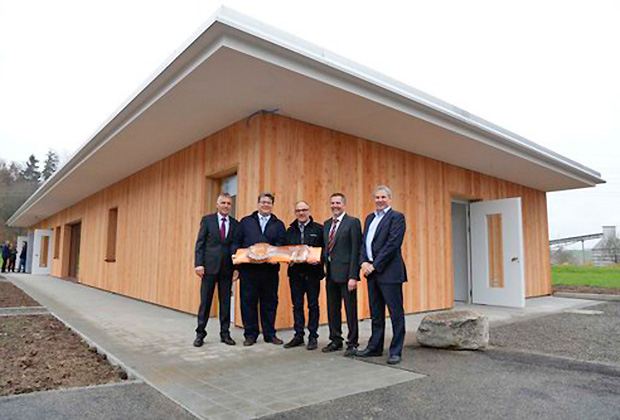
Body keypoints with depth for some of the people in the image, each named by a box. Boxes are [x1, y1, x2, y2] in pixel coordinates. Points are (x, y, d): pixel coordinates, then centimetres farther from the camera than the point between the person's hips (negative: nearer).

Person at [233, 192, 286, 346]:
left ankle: (270, 334, 20)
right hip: (248, 268, 0)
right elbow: (236, 242, 8)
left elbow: (282, 246, 0)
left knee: (269, 302, 7)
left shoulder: (278, 224, 10)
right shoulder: (245, 222, 11)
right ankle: (250, 334, 17)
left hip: (270, 269, 0)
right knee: (248, 301, 4)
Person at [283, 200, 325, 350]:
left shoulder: (319, 229, -1)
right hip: (295, 272, 4)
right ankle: (298, 335, 20)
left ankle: (313, 336, 15)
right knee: (297, 305, 10)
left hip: (312, 272, -3)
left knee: (313, 305, 5)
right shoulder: (290, 230, 11)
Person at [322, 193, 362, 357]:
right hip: (331, 273, 7)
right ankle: (335, 340, 29)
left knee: (350, 310, 3)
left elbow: (355, 250, -13)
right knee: (332, 309, 15)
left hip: (346, 273, -7)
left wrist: (353, 276, -18)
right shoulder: (327, 224, 14)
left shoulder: (353, 222, -7)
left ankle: (352, 343, 16)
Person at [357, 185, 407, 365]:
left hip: (389, 272, -7)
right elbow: (364, 243, 14)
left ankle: (396, 351, 11)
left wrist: (374, 265, -15)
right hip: (371, 271, 7)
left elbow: (392, 244, -15)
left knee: (396, 313, 2)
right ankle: (375, 347, 26)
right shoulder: (369, 218, 17)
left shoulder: (396, 217, -6)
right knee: (376, 313, 15)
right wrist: (364, 262, -3)